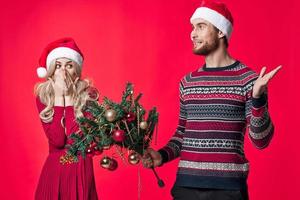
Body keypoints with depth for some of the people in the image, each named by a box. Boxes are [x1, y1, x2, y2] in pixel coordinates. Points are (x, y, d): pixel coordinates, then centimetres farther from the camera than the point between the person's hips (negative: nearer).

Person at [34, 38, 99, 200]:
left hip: (81, 167, -2)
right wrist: (59, 95, -17)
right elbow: (57, 140, -16)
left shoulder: (88, 95, -9)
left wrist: (68, 96, -19)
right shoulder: (43, 96, -3)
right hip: (53, 167, 2)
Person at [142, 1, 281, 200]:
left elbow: (261, 141, -8)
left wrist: (257, 98, -22)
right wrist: (163, 155, 2)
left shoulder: (248, 79, -4)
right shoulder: (187, 82, 10)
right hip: (186, 183, 4)